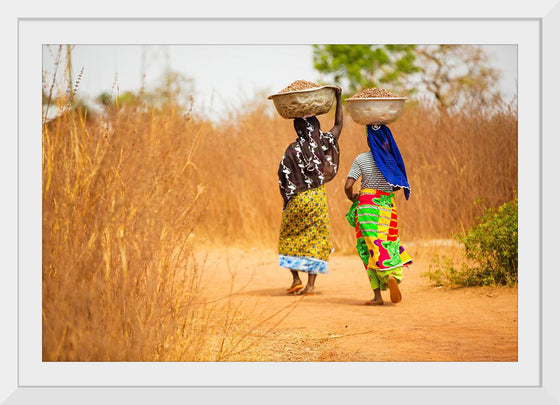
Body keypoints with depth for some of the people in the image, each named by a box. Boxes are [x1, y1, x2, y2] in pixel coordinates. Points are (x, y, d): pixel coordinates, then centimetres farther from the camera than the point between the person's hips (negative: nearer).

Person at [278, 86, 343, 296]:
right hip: (319, 197, 2)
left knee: (289, 238, 15)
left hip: (297, 199, -2)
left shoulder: (293, 149, -11)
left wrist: (287, 200, 5)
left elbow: (283, 178, -9)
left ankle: (296, 279, 6)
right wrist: (338, 98, 20)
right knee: (316, 239, 6)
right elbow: (338, 124, 14)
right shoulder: (324, 143, -3)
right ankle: (311, 285, -1)